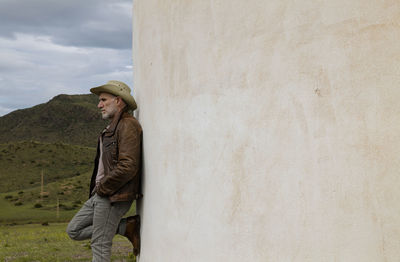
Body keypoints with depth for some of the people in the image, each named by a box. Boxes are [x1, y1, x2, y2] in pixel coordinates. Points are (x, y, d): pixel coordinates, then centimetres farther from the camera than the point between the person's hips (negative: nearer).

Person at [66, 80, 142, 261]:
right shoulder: (114, 128, 19)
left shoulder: (128, 126, -13)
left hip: (114, 196, -10)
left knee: (100, 245, -6)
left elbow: (128, 167, -25)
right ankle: (127, 228, 6)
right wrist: (98, 189, 13)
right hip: (102, 194, 10)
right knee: (74, 231, 9)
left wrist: (102, 188, -14)